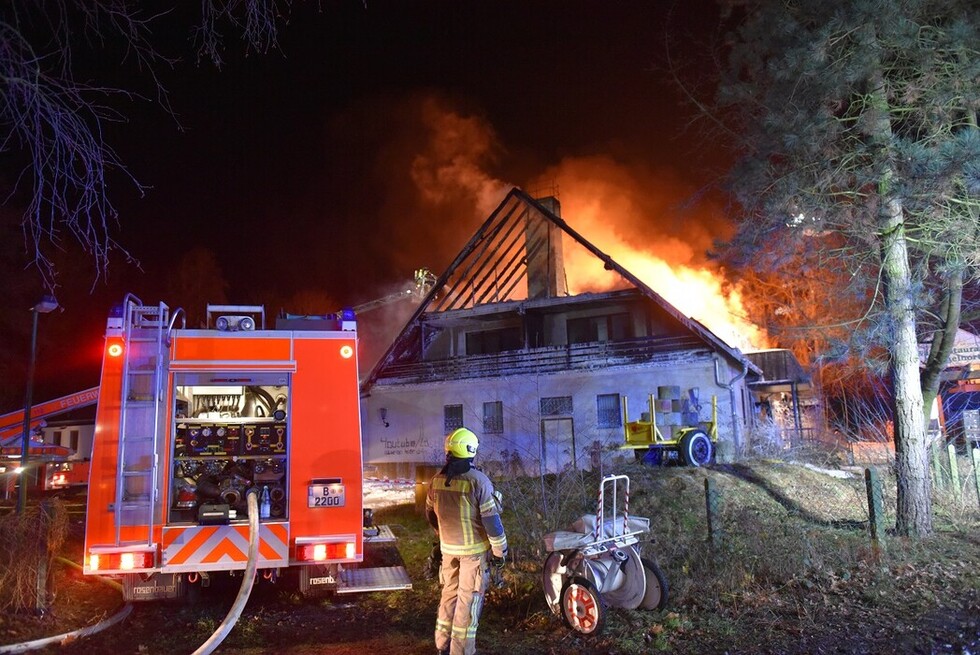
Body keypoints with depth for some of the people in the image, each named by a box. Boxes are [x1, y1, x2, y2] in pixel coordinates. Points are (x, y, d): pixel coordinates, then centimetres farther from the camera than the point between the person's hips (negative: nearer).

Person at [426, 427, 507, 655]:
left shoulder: (437, 480, 0)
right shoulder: (478, 480, -18)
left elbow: (430, 513, 13)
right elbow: (491, 519, -17)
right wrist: (500, 550, -6)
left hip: (448, 548, 6)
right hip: (474, 549, -5)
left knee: (449, 593, 18)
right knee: (468, 598, 3)